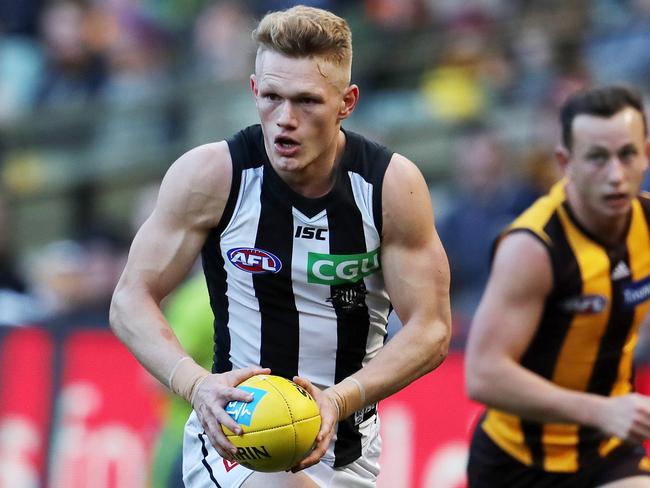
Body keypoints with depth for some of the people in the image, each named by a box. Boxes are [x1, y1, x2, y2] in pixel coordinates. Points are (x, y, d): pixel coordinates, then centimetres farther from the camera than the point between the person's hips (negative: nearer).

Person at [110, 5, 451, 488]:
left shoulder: (394, 185, -9)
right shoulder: (211, 174, -12)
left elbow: (430, 329, -8)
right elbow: (132, 299, -8)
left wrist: (340, 400, -25)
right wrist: (196, 383, -27)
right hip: (231, 430, -3)